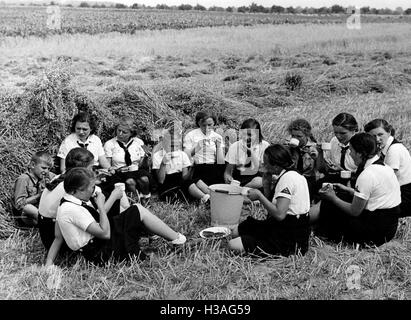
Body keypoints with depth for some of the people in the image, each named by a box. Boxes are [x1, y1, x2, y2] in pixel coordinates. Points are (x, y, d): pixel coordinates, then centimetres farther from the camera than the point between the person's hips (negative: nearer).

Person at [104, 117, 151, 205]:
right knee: (130, 182, -34)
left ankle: (144, 202, -11)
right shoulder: (110, 144, 4)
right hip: (119, 174, -2)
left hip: (136, 171, 2)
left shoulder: (138, 142, 11)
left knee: (144, 179, -31)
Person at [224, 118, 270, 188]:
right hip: (238, 179, 0)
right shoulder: (234, 147, -2)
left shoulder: (264, 146, -6)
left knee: (259, 181, -33)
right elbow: (227, 171, 1)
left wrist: (252, 154, -22)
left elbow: (262, 171, -11)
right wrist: (227, 177, -23)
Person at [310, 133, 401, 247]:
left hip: (376, 231, -9)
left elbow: (355, 211, -16)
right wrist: (347, 189, 17)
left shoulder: (367, 175, -23)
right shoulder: (384, 166, 6)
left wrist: (333, 198, -3)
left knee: (327, 207, 2)